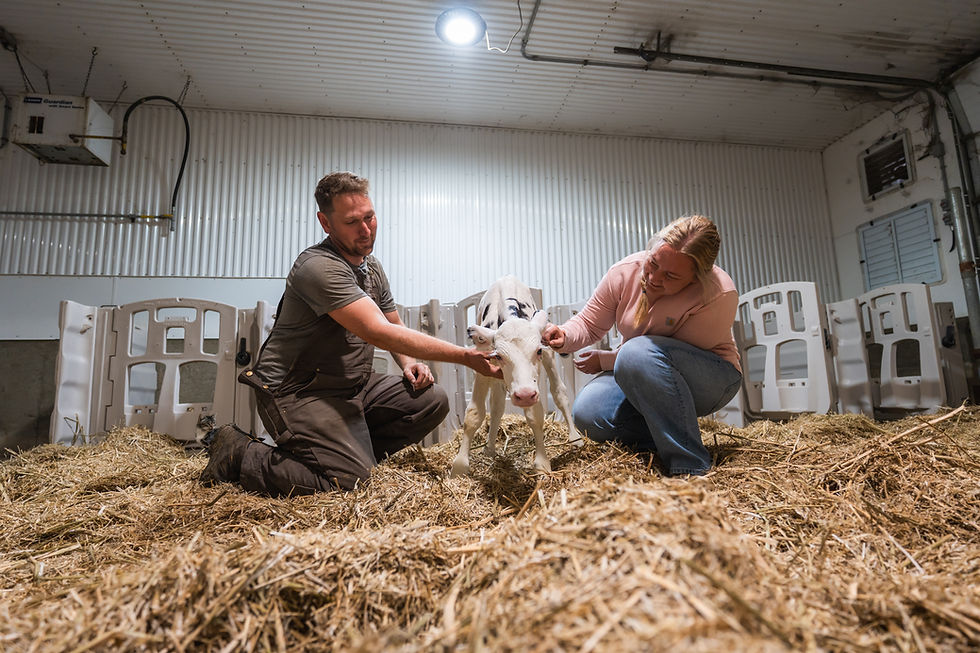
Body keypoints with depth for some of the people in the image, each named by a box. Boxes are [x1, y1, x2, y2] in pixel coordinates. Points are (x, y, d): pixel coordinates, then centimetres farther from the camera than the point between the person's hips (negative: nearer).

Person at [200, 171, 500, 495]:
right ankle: (239, 454, 0)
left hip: (352, 385, 8)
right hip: (297, 391, -8)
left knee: (432, 400, -5)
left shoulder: (372, 267, 9)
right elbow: (378, 332, -31)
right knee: (348, 478, -21)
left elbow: (395, 327, 20)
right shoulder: (319, 268, -21)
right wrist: (466, 356, -32)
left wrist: (408, 363, -4)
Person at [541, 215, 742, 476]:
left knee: (637, 352, -37)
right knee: (587, 413, -23)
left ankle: (690, 466, -25)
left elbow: (673, 356, -24)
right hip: (637, 377, 5)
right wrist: (563, 337, -27)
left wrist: (605, 361, -18)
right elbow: (589, 323, -3)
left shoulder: (720, 295, -27)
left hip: (711, 379, -4)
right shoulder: (625, 271, -14)